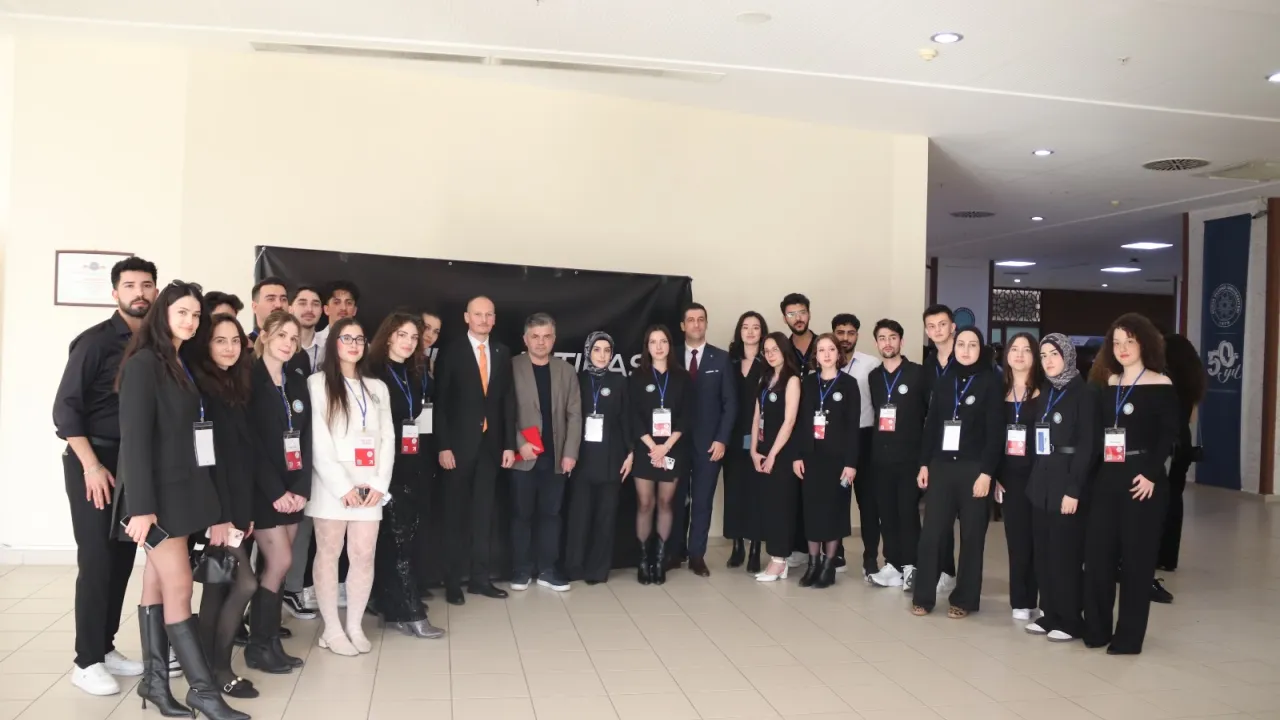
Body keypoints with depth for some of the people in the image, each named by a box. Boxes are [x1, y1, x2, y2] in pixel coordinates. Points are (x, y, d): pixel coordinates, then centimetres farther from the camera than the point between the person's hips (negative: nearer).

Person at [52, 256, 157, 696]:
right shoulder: (95, 341, -8)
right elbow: (65, 407, -11)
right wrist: (91, 465, -17)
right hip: (93, 461, -5)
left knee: (123, 557, 7)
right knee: (97, 560, -4)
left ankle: (106, 648, 19)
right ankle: (87, 662, 5)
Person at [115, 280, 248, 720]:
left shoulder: (183, 365, 13)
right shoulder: (144, 363, -11)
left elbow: (191, 429, 10)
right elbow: (134, 437, -17)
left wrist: (204, 494, 6)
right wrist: (140, 505, -22)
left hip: (183, 486, 8)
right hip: (156, 490, -8)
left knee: (158, 583, 11)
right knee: (178, 585, -5)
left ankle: (154, 680, 17)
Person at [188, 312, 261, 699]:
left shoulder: (238, 387, 13)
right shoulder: (199, 387, -11)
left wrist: (247, 509, 11)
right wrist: (217, 514, -19)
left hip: (237, 502, 8)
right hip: (216, 504, -8)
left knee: (218, 586, 10)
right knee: (245, 583, -9)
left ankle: (210, 666, 17)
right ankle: (219, 668, 3)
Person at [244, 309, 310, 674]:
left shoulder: (297, 382, 10)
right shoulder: (249, 380, -7)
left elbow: (306, 438, 6)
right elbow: (250, 443, -13)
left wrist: (301, 488, -4)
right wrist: (275, 491, -16)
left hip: (292, 488, 6)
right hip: (263, 489, -5)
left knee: (272, 566, 9)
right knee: (279, 563, -7)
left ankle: (269, 642, 16)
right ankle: (258, 645, 7)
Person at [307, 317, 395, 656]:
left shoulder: (377, 387, 16)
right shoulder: (318, 383, 1)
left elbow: (387, 438, 10)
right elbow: (317, 441, -7)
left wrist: (379, 483, -2)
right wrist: (343, 485, -12)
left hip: (369, 486, 4)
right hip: (332, 485, -4)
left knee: (364, 555, 3)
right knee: (329, 554, 3)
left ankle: (355, 626, 15)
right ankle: (332, 629, 12)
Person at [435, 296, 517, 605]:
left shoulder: (502, 353, 7)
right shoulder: (451, 353, -3)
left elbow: (508, 400, 7)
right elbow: (440, 403, -6)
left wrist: (509, 444, 2)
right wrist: (444, 446, -13)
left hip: (491, 443, 3)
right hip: (460, 443, -3)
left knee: (483, 512, 9)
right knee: (457, 513, 5)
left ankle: (480, 577, 17)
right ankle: (453, 581, 12)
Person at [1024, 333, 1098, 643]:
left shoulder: (1084, 393, -8)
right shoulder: (1044, 392, 13)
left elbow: (1087, 446, -13)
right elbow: (1036, 439, 11)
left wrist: (1074, 489, -17)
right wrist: (1034, 478, 5)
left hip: (1067, 482, -6)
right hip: (1040, 482, 7)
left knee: (1065, 555, -1)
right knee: (1043, 553, 9)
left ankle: (1071, 621, 10)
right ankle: (1050, 615, 19)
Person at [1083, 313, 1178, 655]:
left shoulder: (1161, 385, -3)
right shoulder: (1109, 384, 11)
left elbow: (1169, 435, -9)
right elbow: (1097, 430, 10)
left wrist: (1150, 473, -17)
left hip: (1141, 480, -5)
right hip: (1106, 479, 5)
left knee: (1136, 558, 3)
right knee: (1097, 554, 4)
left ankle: (1129, 636, 13)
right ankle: (1096, 629, 16)